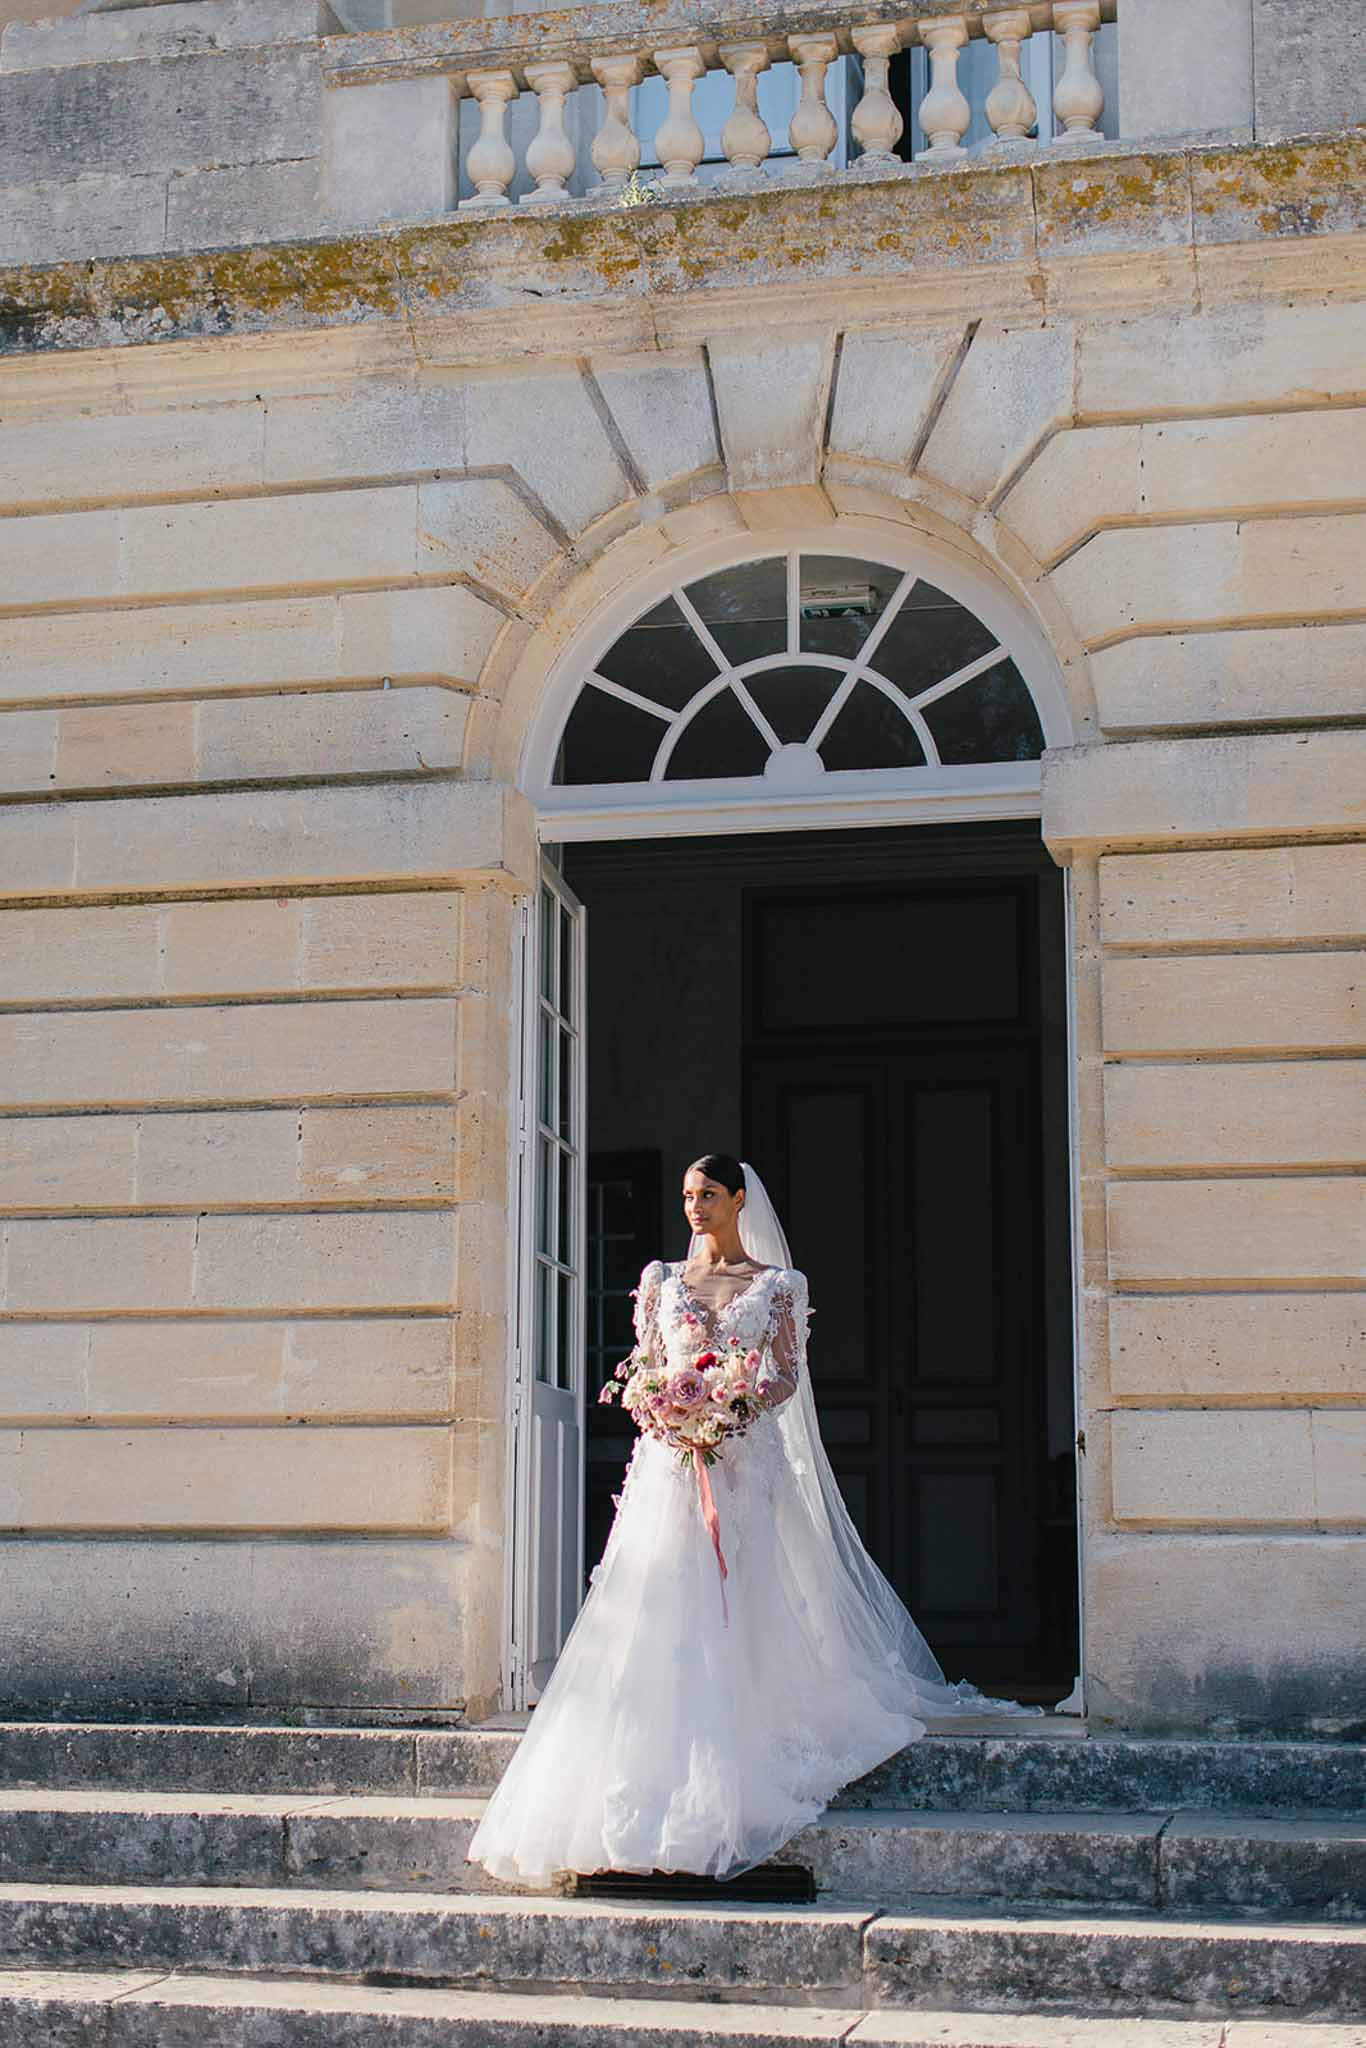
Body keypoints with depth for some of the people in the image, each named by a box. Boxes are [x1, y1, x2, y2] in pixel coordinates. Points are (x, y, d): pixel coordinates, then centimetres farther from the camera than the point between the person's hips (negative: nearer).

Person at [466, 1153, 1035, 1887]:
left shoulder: (775, 1285, 7)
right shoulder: (662, 1280, 14)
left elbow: (788, 1374, 3)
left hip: (743, 1459, -2)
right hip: (668, 1459, 2)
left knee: (734, 1608, -5)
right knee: (661, 1605, -6)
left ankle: (727, 1781, -1)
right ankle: (666, 1771, -2)